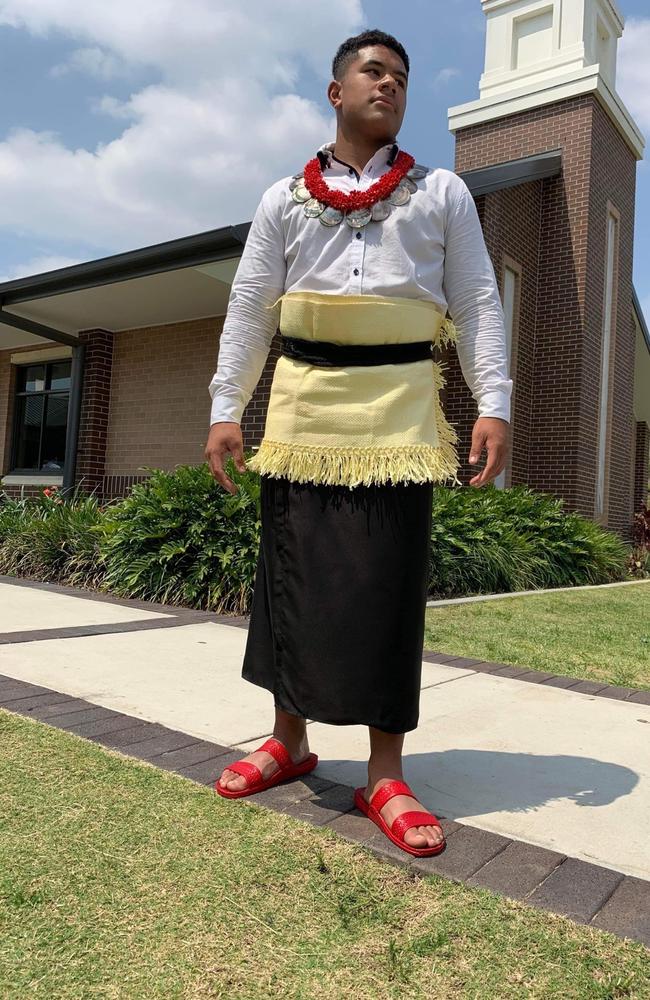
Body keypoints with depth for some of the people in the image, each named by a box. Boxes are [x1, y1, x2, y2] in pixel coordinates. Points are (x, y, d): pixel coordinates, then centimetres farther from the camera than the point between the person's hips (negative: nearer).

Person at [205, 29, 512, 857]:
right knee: (292, 573, 4)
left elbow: (476, 305, 7)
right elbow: (249, 308, 11)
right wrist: (226, 406, 0)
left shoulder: (443, 193, 15)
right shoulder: (284, 200, 16)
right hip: (302, 405, 2)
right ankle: (289, 740, 21)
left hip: (400, 408, -1)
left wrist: (493, 403, -6)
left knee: (387, 583, -3)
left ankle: (385, 775, 7)